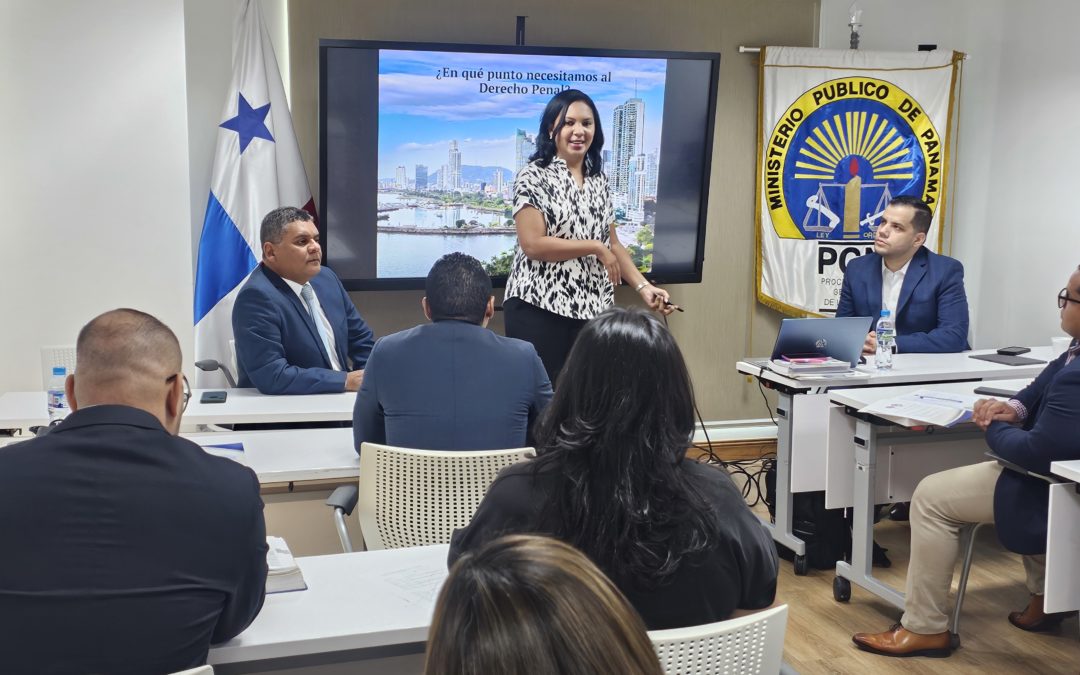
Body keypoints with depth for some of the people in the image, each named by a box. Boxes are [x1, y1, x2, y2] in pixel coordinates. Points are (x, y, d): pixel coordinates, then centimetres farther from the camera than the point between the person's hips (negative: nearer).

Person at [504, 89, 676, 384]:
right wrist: (595, 248, -10)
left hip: (592, 310, 5)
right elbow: (533, 244, -15)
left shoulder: (599, 180, 14)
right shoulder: (533, 176, -5)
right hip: (539, 307, -5)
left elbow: (612, 244, 16)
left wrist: (643, 286, 3)